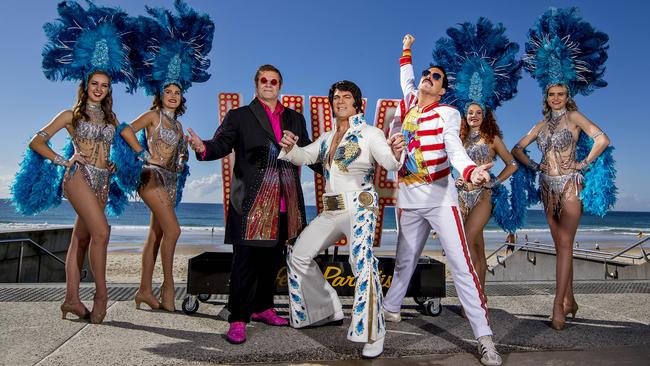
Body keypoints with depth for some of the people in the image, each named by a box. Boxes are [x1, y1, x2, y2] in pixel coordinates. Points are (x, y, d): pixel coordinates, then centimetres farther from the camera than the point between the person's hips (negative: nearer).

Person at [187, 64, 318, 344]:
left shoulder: (295, 118, 17)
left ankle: (262, 307, 31)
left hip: (285, 203, 5)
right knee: (245, 259, -3)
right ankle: (238, 320, 7)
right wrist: (203, 148, -29)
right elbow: (221, 144, -8)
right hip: (251, 202, -4)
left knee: (272, 258, 14)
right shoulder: (239, 117, 6)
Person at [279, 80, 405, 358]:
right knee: (299, 255, 10)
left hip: (359, 207, -7)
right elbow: (304, 157, 9)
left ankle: (373, 335, -18)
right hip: (331, 210, 8)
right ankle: (327, 309, 26)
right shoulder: (327, 138, 16)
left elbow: (389, 162, -19)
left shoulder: (369, 133, -4)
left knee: (362, 261, -30)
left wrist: (396, 153, -43)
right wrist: (289, 147, -14)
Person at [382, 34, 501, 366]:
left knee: (461, 265, -10)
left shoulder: (447, 113, -2)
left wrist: (471, 170, -38)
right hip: (408, 201, 5)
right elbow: (406, 79, 33)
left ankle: (484, 338, -6)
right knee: (404, 261, 15)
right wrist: (406, 50, 40)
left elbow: (455, 149, -18)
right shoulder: (407, 104, 11)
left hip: (440, 199, -4)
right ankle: (390, 308, 34)